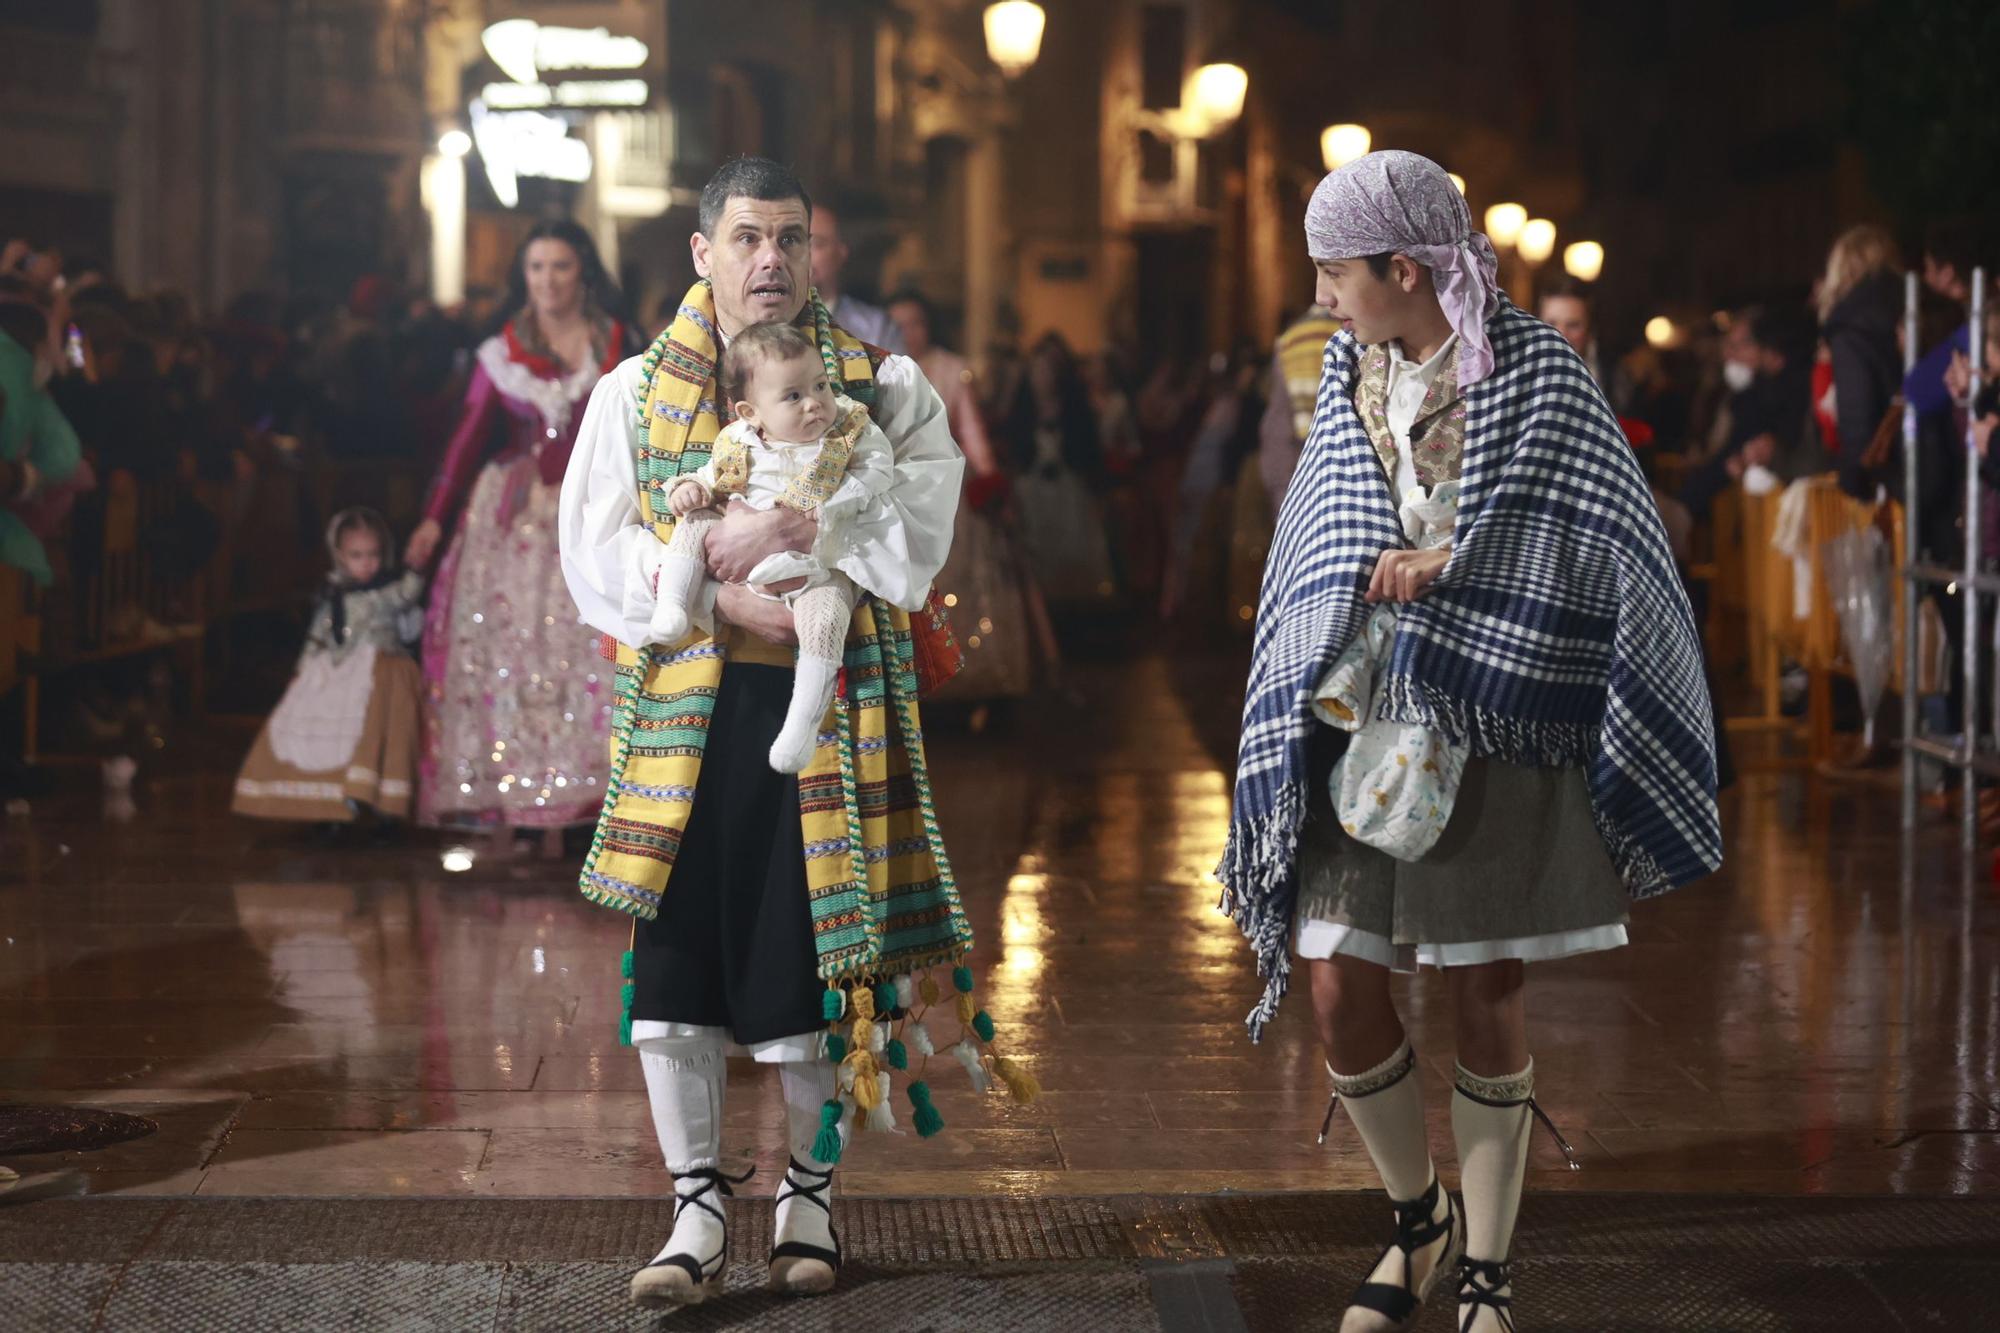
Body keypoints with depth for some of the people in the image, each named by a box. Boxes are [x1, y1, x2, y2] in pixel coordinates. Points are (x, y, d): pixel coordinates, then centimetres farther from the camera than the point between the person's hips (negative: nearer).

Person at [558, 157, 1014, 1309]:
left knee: (819, 958, 3)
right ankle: (700, 1208, 12)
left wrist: (777, 534, -18)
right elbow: (596, 557, -1)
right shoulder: (637, 393, 9)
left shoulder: (882, 386, 7)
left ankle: (812, 1194, 20)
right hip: (683, 715, 1)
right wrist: (727, 599, -14)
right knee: (676, 962, 0)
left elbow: (917, 534, -8)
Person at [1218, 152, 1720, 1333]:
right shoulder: (1349, 377, 9)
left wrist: (1449, 566, -16)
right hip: (1359, 716, 4)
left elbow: (1600, 537, -11)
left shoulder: (1533, 368, -7)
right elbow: (1323, 547, 13)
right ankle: (1420, 1220, 25)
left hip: (1492, 723, -4)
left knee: (1487, 992, 2)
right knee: (1342, 992, 0)